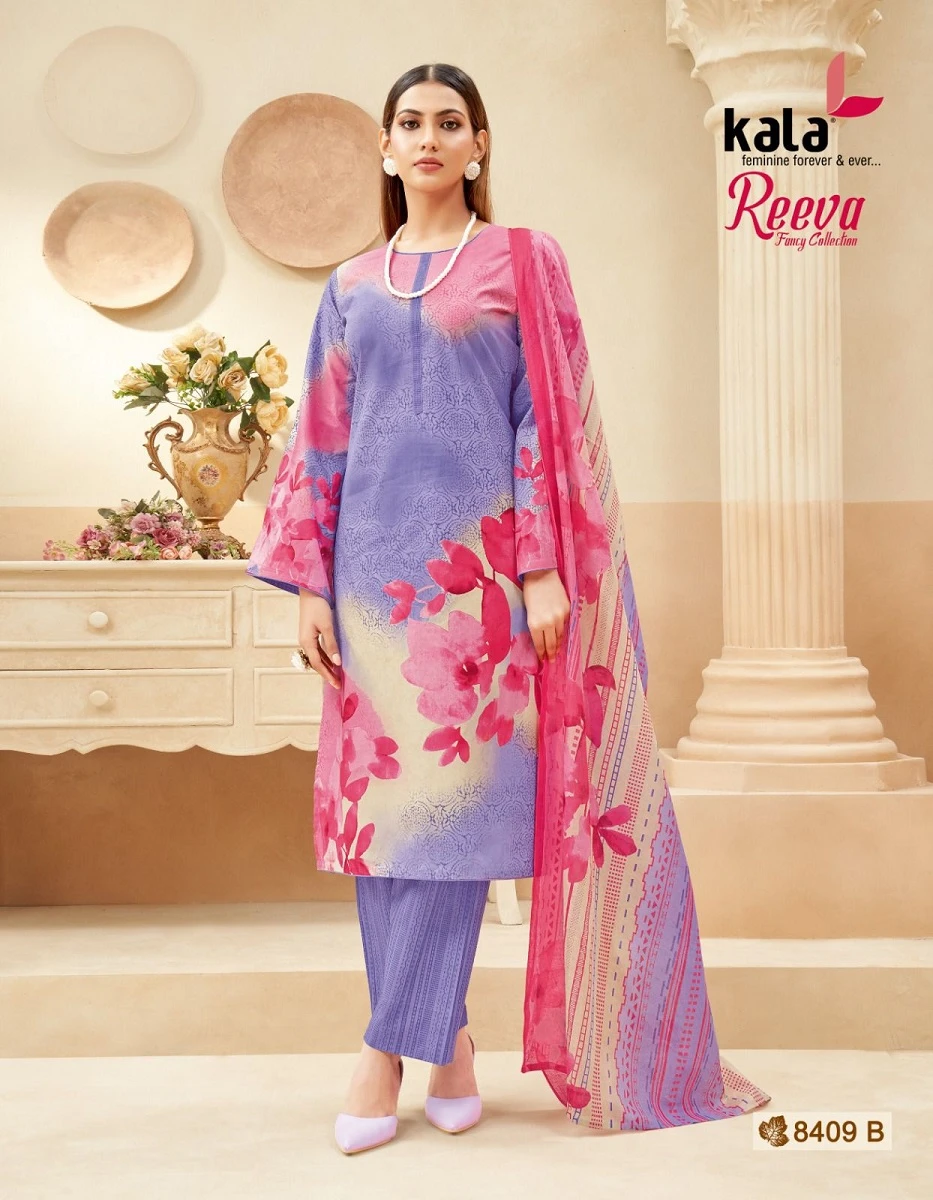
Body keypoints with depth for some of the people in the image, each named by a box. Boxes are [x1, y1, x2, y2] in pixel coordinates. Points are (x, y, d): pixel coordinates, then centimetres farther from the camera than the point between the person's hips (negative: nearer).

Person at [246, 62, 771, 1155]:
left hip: (479, 561, -3)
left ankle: (389, 1049, 0)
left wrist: (543, 568, -10)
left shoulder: (523, 263, 6)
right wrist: (308, 585, 4)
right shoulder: (351, 287, 15)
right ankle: (447, 1044, 12)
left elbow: (549, 419, -1)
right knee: (380, 794, 2)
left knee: (455, 791, -7)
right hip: (376, 561, 4)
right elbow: (321, 442, 12)